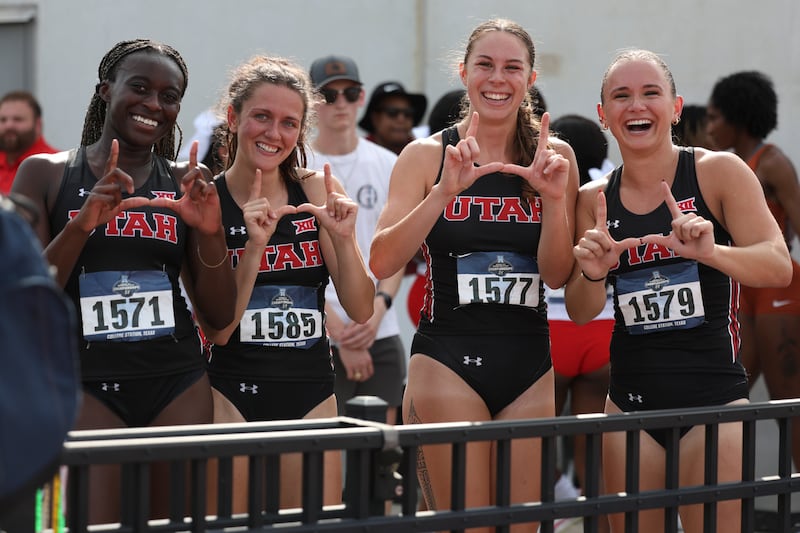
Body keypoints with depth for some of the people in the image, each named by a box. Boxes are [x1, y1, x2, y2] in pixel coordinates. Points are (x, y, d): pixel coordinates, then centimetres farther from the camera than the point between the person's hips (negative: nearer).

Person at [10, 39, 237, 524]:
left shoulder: (186, 185, 9)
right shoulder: (47, 174, 3)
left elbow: (220, 316, 8)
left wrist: (211, 233, -9)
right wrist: (81, 224, -17)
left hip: (179, 386, 3)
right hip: (85, 385, -3)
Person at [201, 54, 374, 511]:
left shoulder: (317, 191, 2)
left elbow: (361, 311, 0)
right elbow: (217, 329, -10)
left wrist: (343, 237, -16)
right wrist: (254, 245, -21)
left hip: (312, 397, 2)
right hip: (233, 396, -2)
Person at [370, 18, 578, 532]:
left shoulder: (554, 157, 5)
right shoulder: (428, 155, 0)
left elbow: (558, 275, 2)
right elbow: (383, 263, -10)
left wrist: (554, 197, -14)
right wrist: (446, 190, -21)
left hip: (530, 368, 3)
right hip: (448, 361, -3)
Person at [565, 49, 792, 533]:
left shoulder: (719, 172, -4)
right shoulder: (594, 200, 6)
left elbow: (780, 267, -13)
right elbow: (581, 314, 6)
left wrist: (709, 252, -32)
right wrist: (592, 275, -17)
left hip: (713, 398, -3)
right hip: (631, 399, 3)